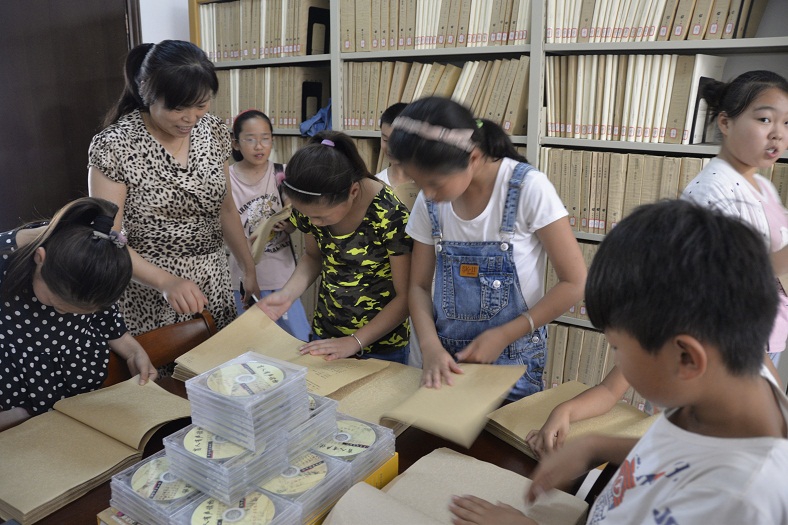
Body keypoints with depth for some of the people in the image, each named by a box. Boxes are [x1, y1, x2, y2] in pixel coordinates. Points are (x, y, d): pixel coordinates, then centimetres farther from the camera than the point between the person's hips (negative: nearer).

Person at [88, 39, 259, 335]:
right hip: (150, 293, -4)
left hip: (214, 286, 4)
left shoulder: (214, 131, 0)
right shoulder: (114, 146, -14)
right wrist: (166, 282, -28)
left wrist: (249, 269, 7)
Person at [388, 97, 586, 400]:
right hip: (446, 359, 4)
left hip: (512, 359, -3)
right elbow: (419, 285, 2)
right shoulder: (430, 202, -5)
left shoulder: (528, 188, -18)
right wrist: (431, 347, -15)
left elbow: (574, 283, -14)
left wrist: (503, 335, -17)